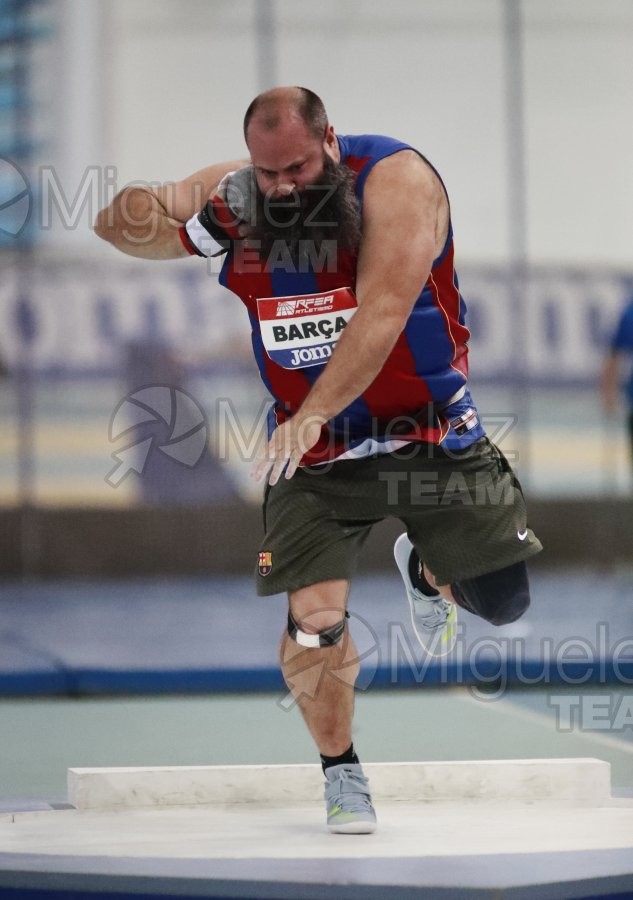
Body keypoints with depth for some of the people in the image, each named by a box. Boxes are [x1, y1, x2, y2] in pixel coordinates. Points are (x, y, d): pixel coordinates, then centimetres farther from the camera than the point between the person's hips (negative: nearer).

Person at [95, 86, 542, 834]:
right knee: (315, 618, -12)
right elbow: (127, 228, -2)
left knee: (501, 600, -1)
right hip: (312, 449, 2)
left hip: (428, 431, -1)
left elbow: (383, 313, -31)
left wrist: (311, 416, -40)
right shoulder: (231, 193, -7)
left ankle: (424, 571, 36)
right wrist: (203, 223, -24)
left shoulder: (394, 179, -21)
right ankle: (340, 769, 14)